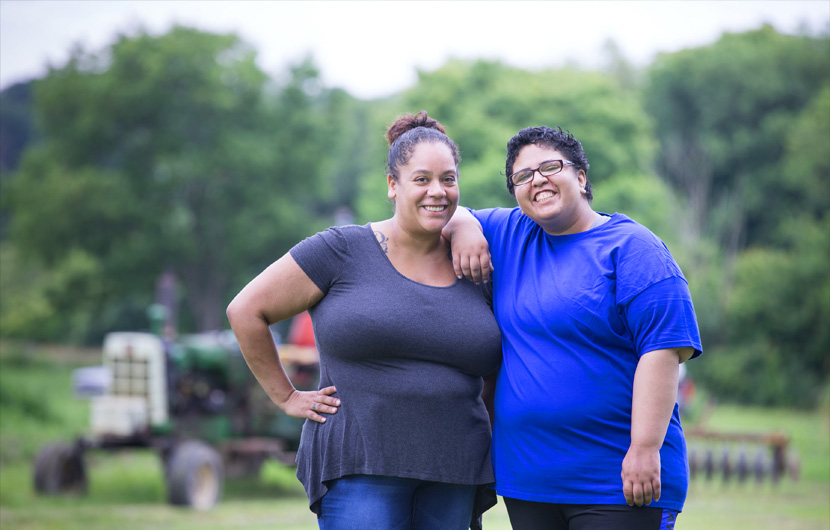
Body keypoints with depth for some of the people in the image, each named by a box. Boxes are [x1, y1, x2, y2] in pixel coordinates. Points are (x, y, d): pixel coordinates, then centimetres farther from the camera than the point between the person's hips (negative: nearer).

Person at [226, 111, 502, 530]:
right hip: (360, 464, -4)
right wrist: (287, 397, 2)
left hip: (453, 478, 4)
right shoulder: (342, 251, -3)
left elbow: (497, 371, 22)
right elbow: (246, 311, 1)